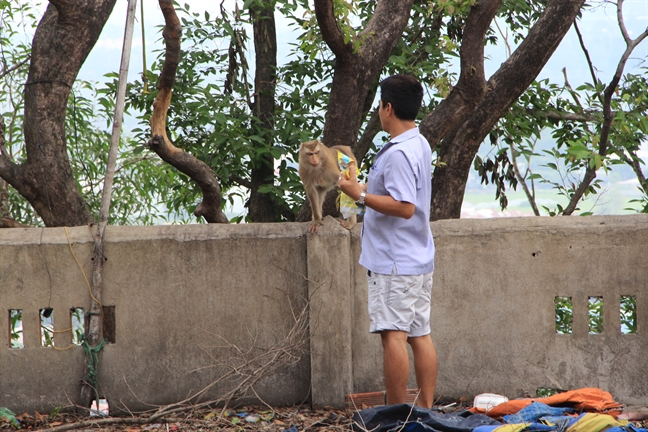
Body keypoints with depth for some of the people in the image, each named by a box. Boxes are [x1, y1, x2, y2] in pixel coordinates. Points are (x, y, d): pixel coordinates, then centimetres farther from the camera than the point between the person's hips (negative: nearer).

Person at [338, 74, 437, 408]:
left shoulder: (398, 153, -18)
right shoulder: (420, 145, 13)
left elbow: (404, 206, -25)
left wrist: (361, 195, -19)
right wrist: (367, 188, 28)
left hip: (394, 263, -10)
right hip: (419, 259, 10)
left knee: (393, 335, -6)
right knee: (420, 335, 10)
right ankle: (425, 408, 13)